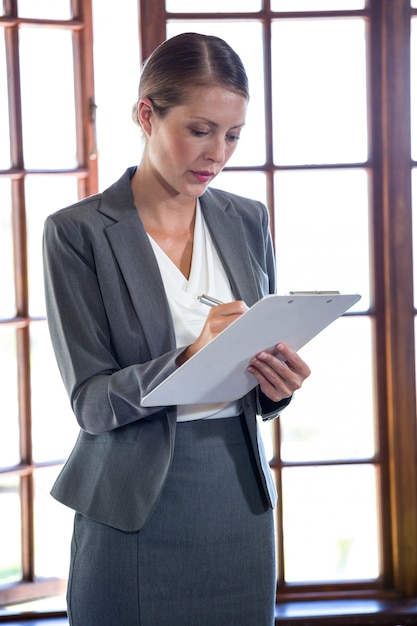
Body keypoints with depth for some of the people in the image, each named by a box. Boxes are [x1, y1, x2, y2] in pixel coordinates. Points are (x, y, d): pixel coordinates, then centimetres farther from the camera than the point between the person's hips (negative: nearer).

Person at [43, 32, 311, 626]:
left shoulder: (248, 220, 6)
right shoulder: (78, 232, -9)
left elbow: (264, 354, 12)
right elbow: (91, 402, -11)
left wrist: (277, 382, -12)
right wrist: (190, 360, -27)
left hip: (240, 495, 4)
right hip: (136, 512, -4)